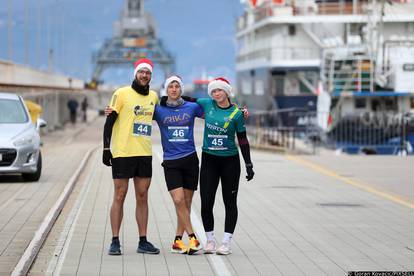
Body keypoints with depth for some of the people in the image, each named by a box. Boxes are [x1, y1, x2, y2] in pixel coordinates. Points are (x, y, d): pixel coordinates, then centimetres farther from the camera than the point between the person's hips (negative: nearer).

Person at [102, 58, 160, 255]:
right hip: (122, 152, -5)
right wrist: (106, 148, -10)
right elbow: (109, 121, -5)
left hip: (144, 154, 5)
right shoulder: (122, 94, -4)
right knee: (119, 196, -1)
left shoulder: (153, 96, 12)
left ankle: (143, 242, 11)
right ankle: (115, 242, 3)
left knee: (142, 197, 7)